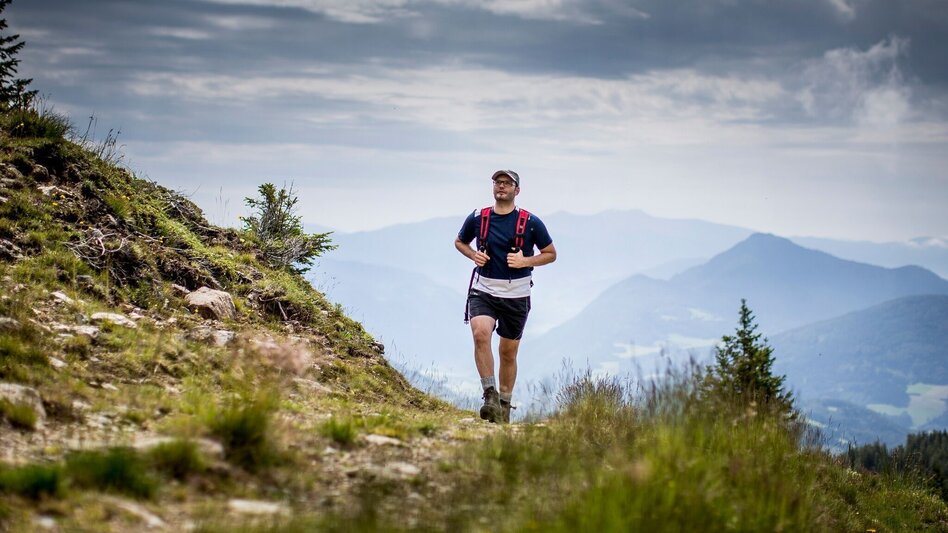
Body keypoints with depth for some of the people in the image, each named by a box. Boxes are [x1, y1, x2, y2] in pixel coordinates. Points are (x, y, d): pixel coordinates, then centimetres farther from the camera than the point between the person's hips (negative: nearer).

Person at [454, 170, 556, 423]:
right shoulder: (477, 218, 0)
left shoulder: (531, 222, -4)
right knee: (481, 334, -27)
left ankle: (505, 406, 26)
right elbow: (460, 242, 19)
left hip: (516, 295, 0)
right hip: (483, 291, 0)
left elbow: (551, 254, 6)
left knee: (508, 353, 9)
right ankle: (490, 396, -25)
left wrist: (525, 261, -12)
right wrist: (474, 255, -3)